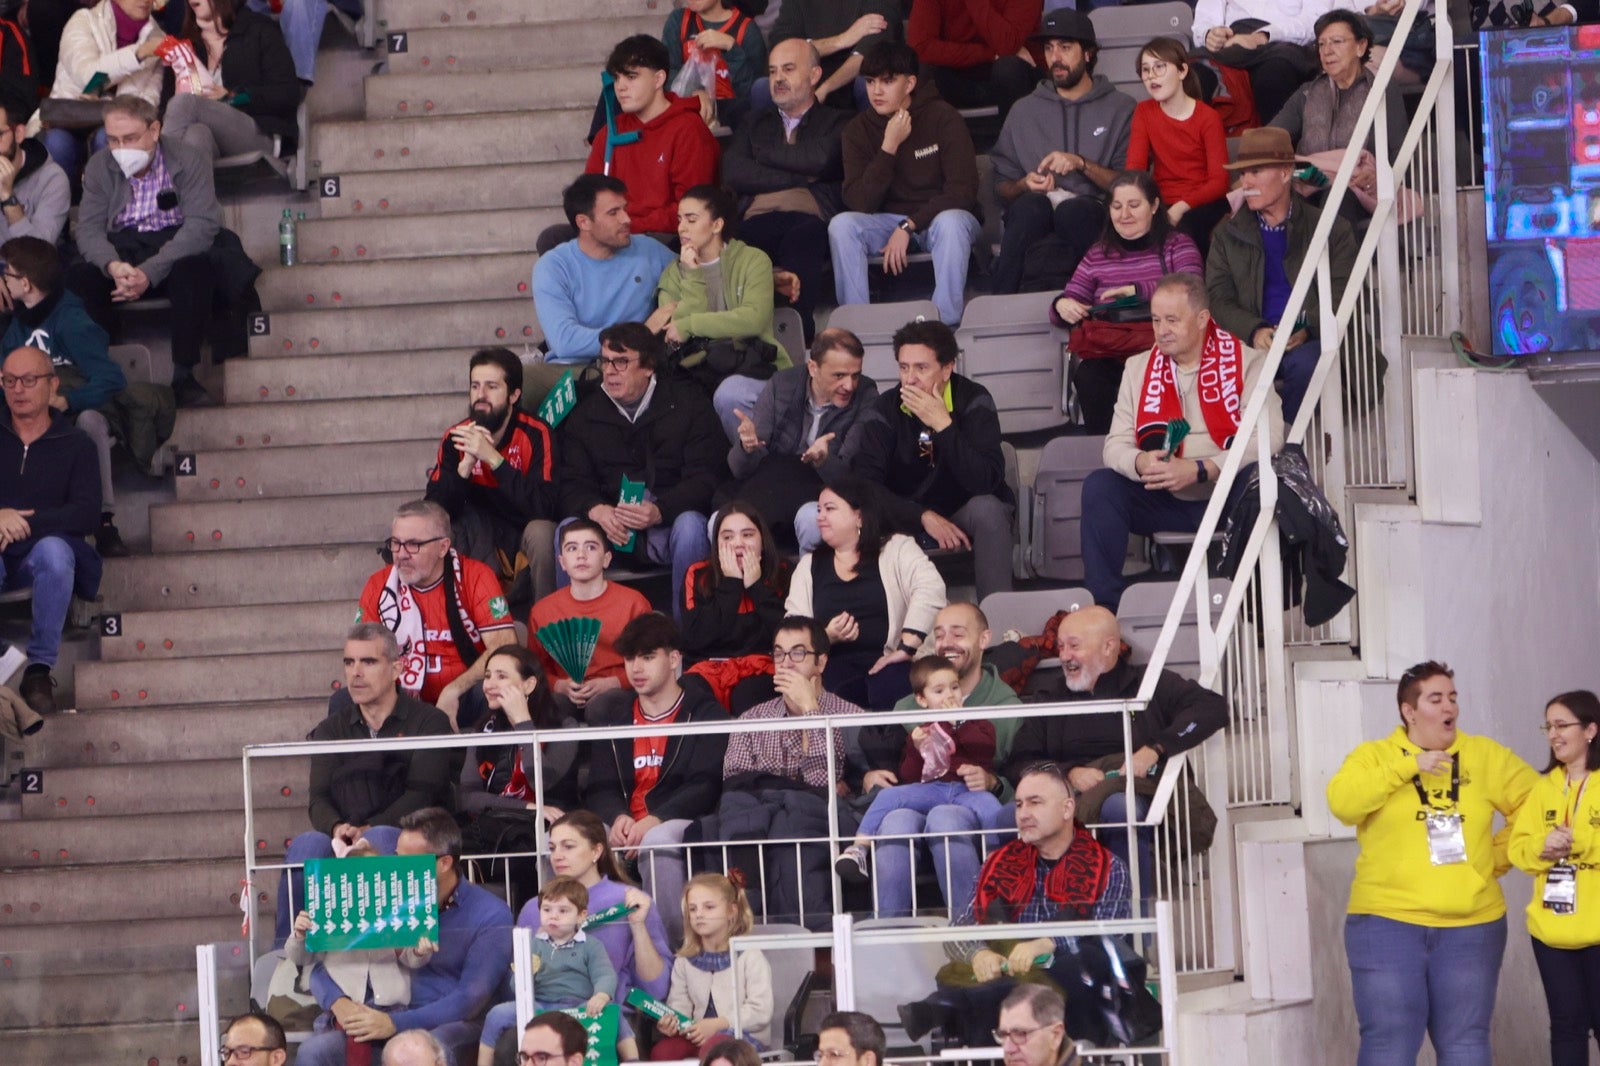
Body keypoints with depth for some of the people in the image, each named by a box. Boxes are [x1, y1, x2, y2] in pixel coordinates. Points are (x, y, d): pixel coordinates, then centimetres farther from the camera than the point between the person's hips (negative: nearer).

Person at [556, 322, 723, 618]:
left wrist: (660, 511, -29)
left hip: (669, 521, -2)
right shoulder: (586, 414, 8)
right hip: (611, 527, 2)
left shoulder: (687, 403, -1)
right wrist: (596, 510, -24)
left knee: (690, 525, -35)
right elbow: (572, 485, 1)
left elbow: (705, 479, -10)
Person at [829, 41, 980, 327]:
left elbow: (963, 191, -14)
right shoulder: (858, 130, -1)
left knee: (951, 222, -37)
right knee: (841, 225, -26)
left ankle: (947, 322, -32)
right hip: (888, 223, 3)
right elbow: (858, 203, -11)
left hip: (939, 216, -3)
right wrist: (889, 146, -19)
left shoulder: (943, 118, -8)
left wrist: (909, 227, -21)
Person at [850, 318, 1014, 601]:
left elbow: (986, 481, -27)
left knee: (986, 508, -34)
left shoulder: (973, 401, -15)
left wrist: (943, 426, -34)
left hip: (967, 516, -1)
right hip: (910, 519, 1)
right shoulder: (886, 408, -9)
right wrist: (925, 517, -27)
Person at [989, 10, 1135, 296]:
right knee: (1030, 206, -37)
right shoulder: (1024, 110, 23)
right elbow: (1001, 185, 18)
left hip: (1090, 211, -2)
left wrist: (1081, 164, -10)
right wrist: (1024, 185, -5)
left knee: (1073, 211, -40)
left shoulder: (1121, 108, 14)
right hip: (1036, 208, 2)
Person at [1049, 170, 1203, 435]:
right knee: (1088, 377, -32)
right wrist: (1061, 306, -7)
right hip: (1107, 355, 3)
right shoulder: (1097, 256, 21)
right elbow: (1070, 304, 19)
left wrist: (1137, 290, -20)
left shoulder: (1177, 246, 10)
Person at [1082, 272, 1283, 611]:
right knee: (1099, 486, -20)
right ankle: (1104, 605, -19)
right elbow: (1115, 444, 5)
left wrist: (1200, 469, -25)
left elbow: (1268, 439, -15)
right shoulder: (1139, 368, 12)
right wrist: (1141, 463, -20)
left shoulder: (1244, 363, -2)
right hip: (1165, 503, 4)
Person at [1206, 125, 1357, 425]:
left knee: (1306, 362, -38)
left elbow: (1342, 297, 2)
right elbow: (1218, 299, 7)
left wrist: (1306, 330, -18)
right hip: (1252, 343, 1)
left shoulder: (1332, 230, 11)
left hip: (1309, 343, -1)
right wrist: (1255, 331, -14)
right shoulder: (1227, 235, 19)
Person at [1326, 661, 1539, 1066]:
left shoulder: (1484, 756, 8)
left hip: (1470, 926, 2)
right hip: (1388, 922, -2)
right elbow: (1342, 802, -16)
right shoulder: (1374, 756, 2)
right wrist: (1407, 765, -19)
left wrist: (1499, 857, 5)